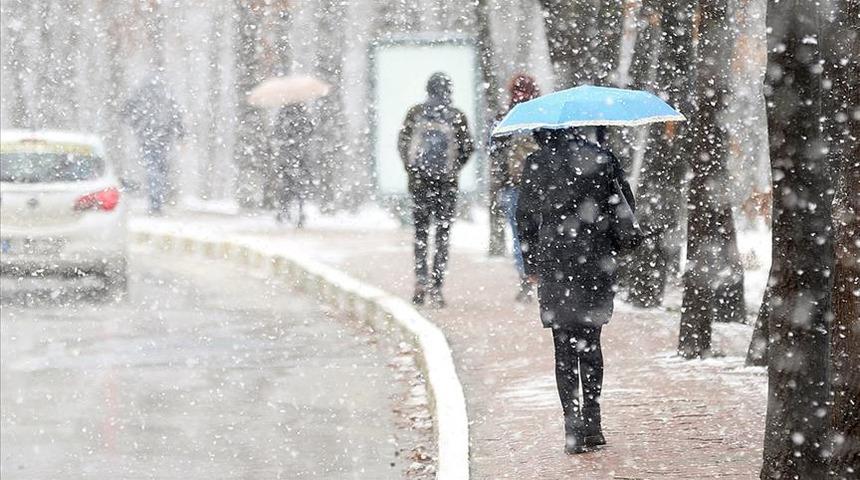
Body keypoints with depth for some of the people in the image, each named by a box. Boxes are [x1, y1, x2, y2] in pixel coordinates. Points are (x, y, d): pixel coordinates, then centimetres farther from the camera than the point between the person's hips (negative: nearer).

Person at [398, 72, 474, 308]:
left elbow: (402, 143, 0)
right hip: (447, 183, -1)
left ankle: (421, 278, -3)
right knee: (443, 234, 5)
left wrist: (411, 169, 11)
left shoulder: (416, 113, -2)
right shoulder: (457, 116, -5)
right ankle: (436, 286, -1)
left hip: (419, 181, 1)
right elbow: (467, 148, -3)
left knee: (420, 231, 14)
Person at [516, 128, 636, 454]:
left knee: (564, 347, 4)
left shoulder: (535, 165, -3)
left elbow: (525, 219, 1)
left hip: (554, 263, -1)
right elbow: (625, 208, 2)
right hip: (596, 261, 1)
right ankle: (591, 423, 13)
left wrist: (531, 265, 10)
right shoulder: (601, 159, 0)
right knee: (590, 342, 15)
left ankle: (573, 428, -2)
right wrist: (616, 245, 15)